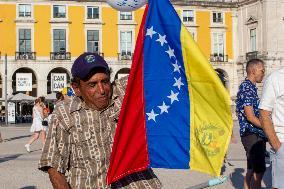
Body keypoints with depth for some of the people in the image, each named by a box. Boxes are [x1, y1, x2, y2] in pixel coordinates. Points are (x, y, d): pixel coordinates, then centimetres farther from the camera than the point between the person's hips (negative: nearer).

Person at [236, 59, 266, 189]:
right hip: (253, 135, -10)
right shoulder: (247, 88, -15)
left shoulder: (251, 87, 17)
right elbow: (250, 117, -20)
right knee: (259, 170, -7)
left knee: (252, 169, 13)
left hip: (254, 135, 10)